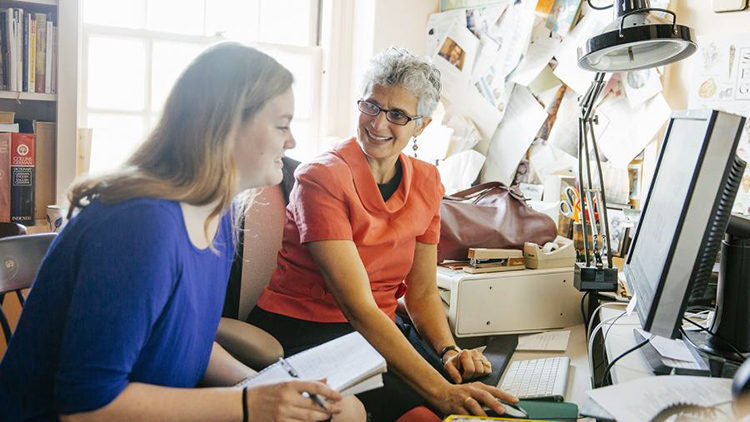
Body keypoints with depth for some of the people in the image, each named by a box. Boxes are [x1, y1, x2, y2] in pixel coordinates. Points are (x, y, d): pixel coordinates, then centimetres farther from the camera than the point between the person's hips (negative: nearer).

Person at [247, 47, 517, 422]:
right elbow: (358, 308, -24)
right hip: (305, 334, -5)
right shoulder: (323, 178, -16)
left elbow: (422, 292, 8)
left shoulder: (426, 181, 5)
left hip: (381, 330, 6)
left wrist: (449, 351, -12)